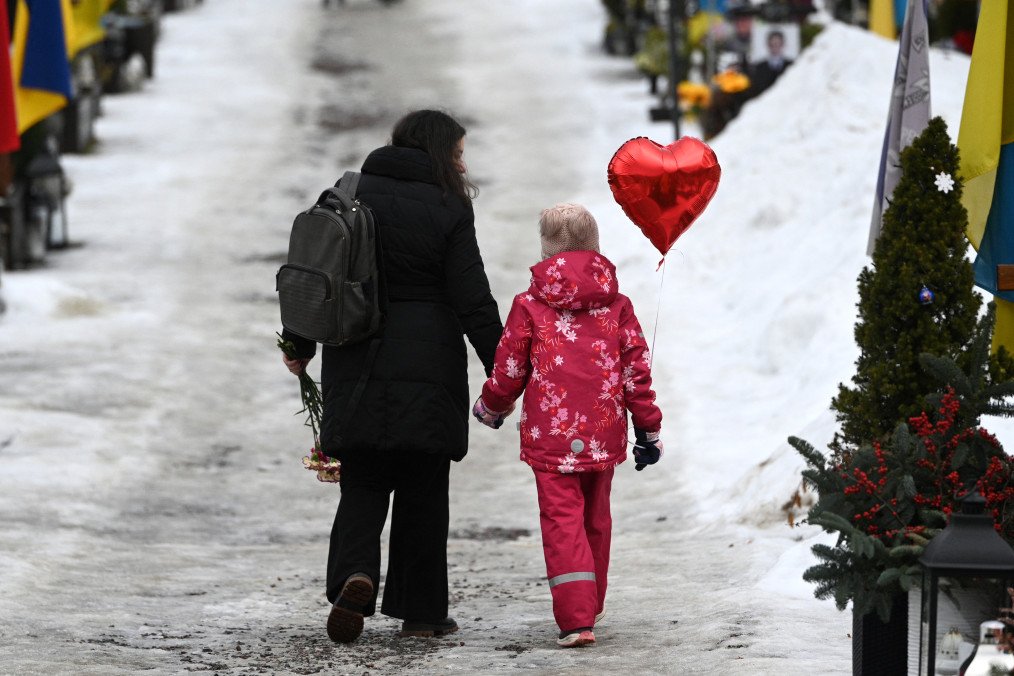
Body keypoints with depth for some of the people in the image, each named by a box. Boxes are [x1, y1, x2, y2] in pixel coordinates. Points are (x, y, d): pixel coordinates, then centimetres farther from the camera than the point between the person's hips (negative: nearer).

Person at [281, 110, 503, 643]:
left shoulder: (350, 195, 6)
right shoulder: (448, 210, -6)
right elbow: (472, 299, -9)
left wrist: (299, 346, 21)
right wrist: (500, 371, -3)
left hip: (356, 361, 3)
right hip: (428, 368, -3)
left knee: (362, 484, 9)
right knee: (422, 490, 8)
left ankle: (354, 576, -18)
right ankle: (420, 611, 11)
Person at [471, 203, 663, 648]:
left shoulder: (529, 306, -4)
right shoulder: (617, 305, 3)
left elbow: (509, 371, 2)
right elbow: (636, 370, 3)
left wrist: (491, 407, 22)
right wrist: (648, 429, 11)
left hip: (550, 435, -3)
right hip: (603, 434, 3)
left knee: (562, 520, -5)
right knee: (595, 518, 19)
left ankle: (576, 616, -18)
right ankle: (591, 605, 33)